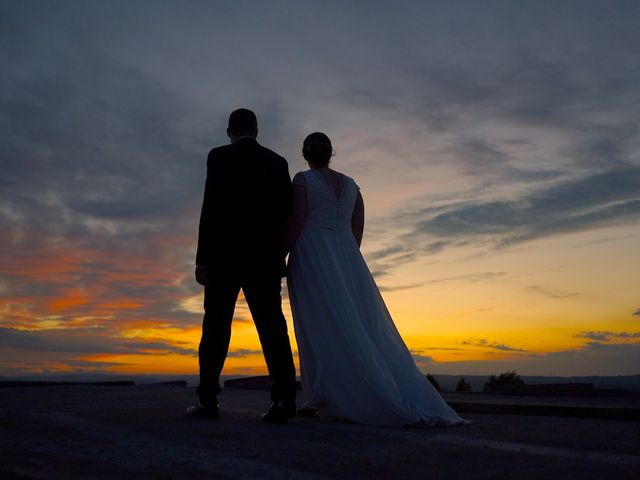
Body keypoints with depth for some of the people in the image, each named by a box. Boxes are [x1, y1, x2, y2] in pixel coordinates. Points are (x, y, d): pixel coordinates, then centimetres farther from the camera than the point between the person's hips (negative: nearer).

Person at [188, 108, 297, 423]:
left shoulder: (220, 157, -1)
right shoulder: (278, 162, 12)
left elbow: (211, 209, -10)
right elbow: (286, 212, 10)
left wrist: (202, 259, -8)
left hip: (226, 256, -3)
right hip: (266, 257, 3)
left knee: (216, 325, 4)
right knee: (271, 324, 0)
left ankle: (208, 398, 3)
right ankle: (284, 394, -10)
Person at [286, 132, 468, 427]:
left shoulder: (303, 179, 1)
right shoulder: (350, 184, 16)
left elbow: (296, 222, -10)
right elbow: (358, 230, 13)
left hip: (312, 258, -5)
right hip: (346, 258, 5)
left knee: (321, 328, -5)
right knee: (365, 329, 4)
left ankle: (330, 399, -7)